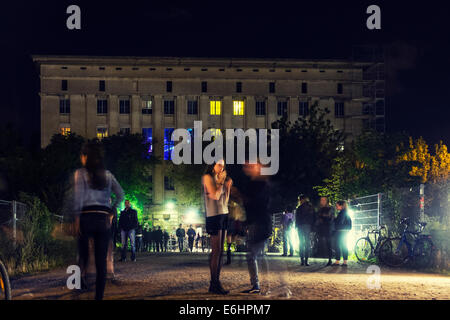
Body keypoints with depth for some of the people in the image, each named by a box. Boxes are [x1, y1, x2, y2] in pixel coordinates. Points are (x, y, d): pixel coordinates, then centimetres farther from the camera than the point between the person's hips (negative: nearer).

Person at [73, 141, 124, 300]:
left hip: (87, 216, -2)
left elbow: (78, 197, -8)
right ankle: (99, 295, 1)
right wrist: (111, 212, 9)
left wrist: (77, 218, -7)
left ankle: (80, 277, -10)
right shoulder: (107, 174, 13)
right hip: (104, 218, 3)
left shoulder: (80, 173, 2)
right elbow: (120, 194, 5)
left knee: (83, 252, 14)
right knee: (101, 260, 3)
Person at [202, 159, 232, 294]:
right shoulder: (207, 177, -4)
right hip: (214, 216, -8)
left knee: (220, 251, 5)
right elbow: (215, 196, -16)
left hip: (223, 215, 8)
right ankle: (214, 284, -9)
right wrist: (221, 182, -6)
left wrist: (228, 186, 10)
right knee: (216, 251, -10)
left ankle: (216, 282, 6)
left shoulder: (219, 179, 19)